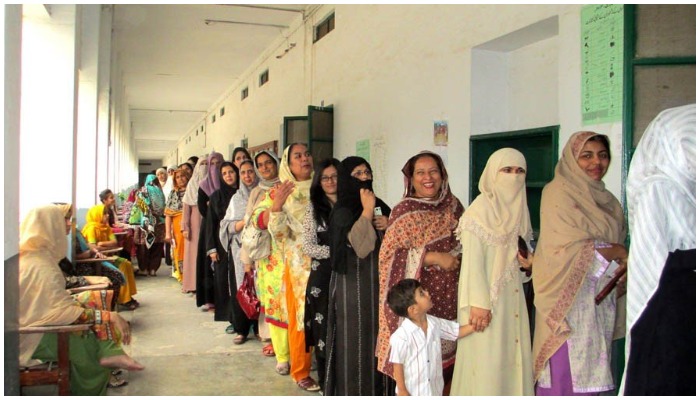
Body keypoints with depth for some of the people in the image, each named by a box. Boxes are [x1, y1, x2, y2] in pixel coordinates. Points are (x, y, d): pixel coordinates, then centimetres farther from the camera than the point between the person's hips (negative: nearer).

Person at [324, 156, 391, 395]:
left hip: (378, 285, 6)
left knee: (377, 340, 14)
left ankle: (376, 389, 28)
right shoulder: (342, 212, -12)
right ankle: (351, 391, 17)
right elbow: (361, 246, -27)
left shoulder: (379, 205, 8)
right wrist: (367, 211, -20)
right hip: (353, 287, -6)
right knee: (354, 342, 3)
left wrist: (388, 226, -6)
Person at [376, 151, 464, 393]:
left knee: (446, 351, 8)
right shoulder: (405, 211, -7)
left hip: (449, 296, 4)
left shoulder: (453, 206, 7)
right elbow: (388, 255, -12)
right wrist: (431, 257, -18)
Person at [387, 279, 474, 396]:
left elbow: (458, 331, 4)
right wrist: (402, 390, -13)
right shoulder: (401, 336, -28)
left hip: (433, 388, 6)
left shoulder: (435, 323, -9)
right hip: (411, 391, -6)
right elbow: (397, 365, -19)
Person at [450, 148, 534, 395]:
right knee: (486, 361, -2)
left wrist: (528, 262, 1)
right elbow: (471, 261, -15)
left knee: (514, 358, 9)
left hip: (512, 296, 7)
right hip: (486, 296, -7)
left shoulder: (519, 209, 10)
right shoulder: (480, 210, -11)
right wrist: (478, 303, -20)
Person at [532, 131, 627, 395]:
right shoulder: (558, 193, -8)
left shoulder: (605, 199, 16)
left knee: (591, 374, 8)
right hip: (569, 299, -7)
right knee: (566, 370, -5)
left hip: (600, 300, 7)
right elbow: (566, 248, -16)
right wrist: (617, 251, -8)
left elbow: (616, 243, 20)